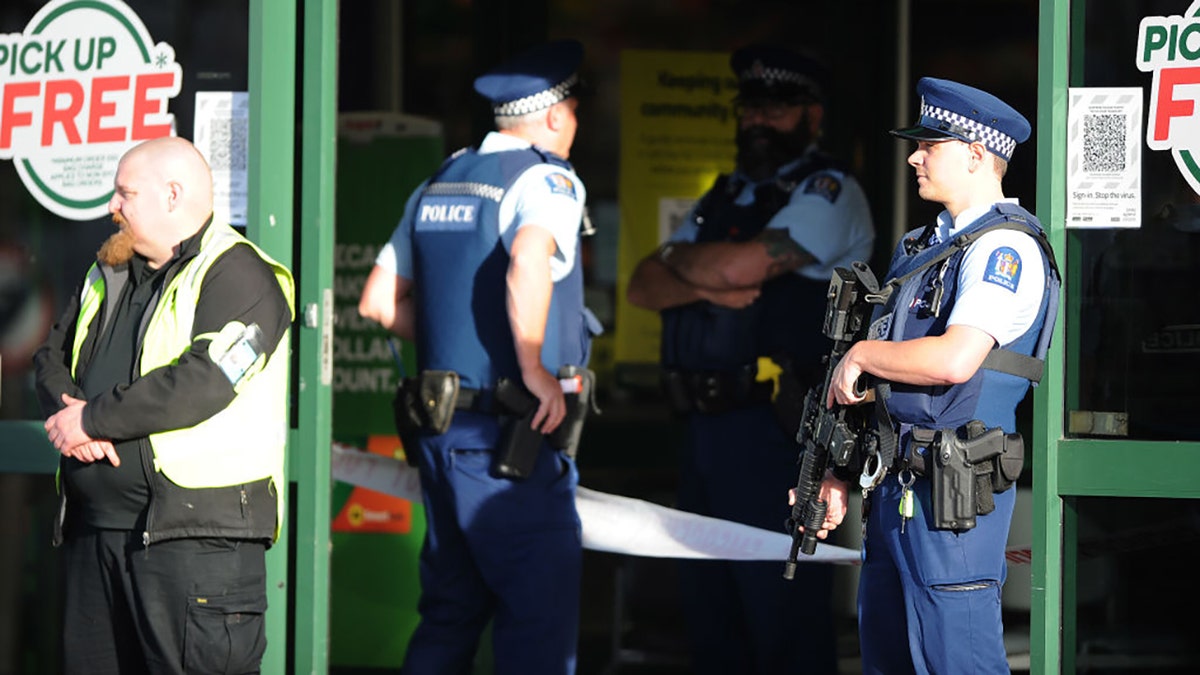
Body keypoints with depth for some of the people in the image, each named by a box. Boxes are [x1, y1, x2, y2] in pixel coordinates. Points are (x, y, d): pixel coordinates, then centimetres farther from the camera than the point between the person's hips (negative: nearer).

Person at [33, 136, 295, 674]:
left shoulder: (238, 277, -8)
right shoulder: (107, 275, 21)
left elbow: (202, 383, -20)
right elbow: (53, 356, 19)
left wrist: (93, 419, -14)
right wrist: (66, 409, -5)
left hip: (196, 534, -8)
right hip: (93, 526, 8)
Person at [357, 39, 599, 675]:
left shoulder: (436, 184, 14)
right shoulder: (548, 180, -10)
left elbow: (378, 302, 17)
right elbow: (527, 269, -31)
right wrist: (535, 368, -22)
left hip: (440, 431, 8)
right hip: (513, 441, -8)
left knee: (449, 614, 15)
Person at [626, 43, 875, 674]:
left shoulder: (830, 192, -5)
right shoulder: (723, 198, 19)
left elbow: (745, 265, -19)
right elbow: (644, 286, 10)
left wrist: (679, 258, 1)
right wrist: (706, 286, -11)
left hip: (775, 433, -8)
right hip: (704, 430, 8)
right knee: (711, 624, 13)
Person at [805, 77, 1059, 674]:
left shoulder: (1005, 247, -12)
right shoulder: (924, 246, 18)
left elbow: (954, 359, -26)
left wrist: (860, 356, -10)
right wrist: (839, 474, 17)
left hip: (952, 494, -10)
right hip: (895, 489, 10)